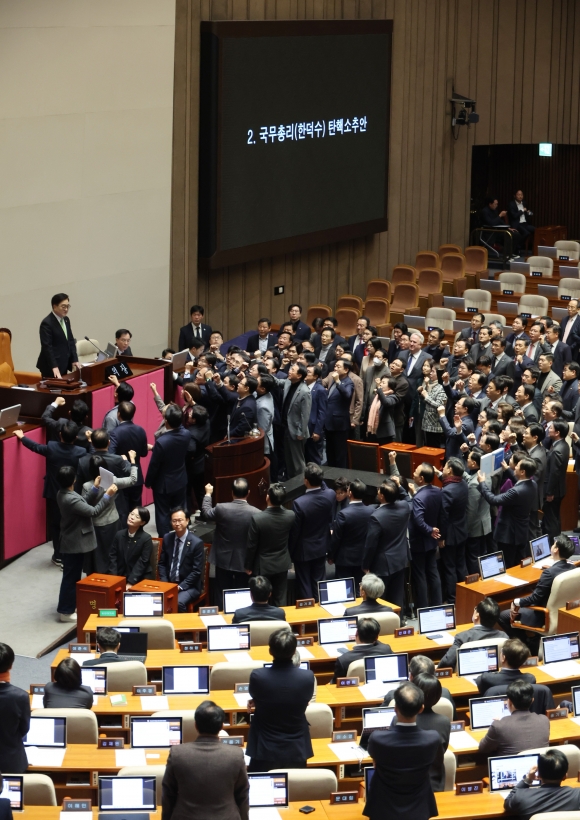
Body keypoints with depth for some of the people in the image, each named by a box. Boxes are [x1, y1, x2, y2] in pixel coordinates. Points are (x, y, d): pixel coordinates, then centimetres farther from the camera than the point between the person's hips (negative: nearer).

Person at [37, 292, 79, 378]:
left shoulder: (66, 320, 11)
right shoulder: (47, 323, -15)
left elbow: (71, 341, 16)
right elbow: (47, 347, -20)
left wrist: (74, 360, 5)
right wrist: (54, 367, -25)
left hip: (64, 365, 8)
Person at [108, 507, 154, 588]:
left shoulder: (146, 538, -10)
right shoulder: (119, 535, 4)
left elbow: (142, 562, -13)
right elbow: (113, 556, 4)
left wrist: (130, 582, -18)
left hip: (140, 579, -4)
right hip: (121, 576, 4)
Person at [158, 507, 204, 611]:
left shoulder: (196, 543, -11)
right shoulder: (167, 538, 4)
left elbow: (197, 571, -11)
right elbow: (162, 563, 10)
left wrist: (180, 586, -18)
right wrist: (165, 583, -5)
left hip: (189, 586, -4)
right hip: (168, 583, 4)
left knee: (178, 603, -33)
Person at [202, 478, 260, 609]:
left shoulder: (221, 509, -18)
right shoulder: (256, 513, -20)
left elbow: (206, 514, 4)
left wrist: (208, 494, 19)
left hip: (223, 559, 1)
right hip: (244, 561, -1)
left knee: (222, 593, 16)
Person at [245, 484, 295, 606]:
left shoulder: (257, 519, -26)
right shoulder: (291, 515, -16)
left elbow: (251, 546, -15)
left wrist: (248, 566, -1)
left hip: (263, 565, -3)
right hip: (282, 563, 3)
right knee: (280, 599, 15)